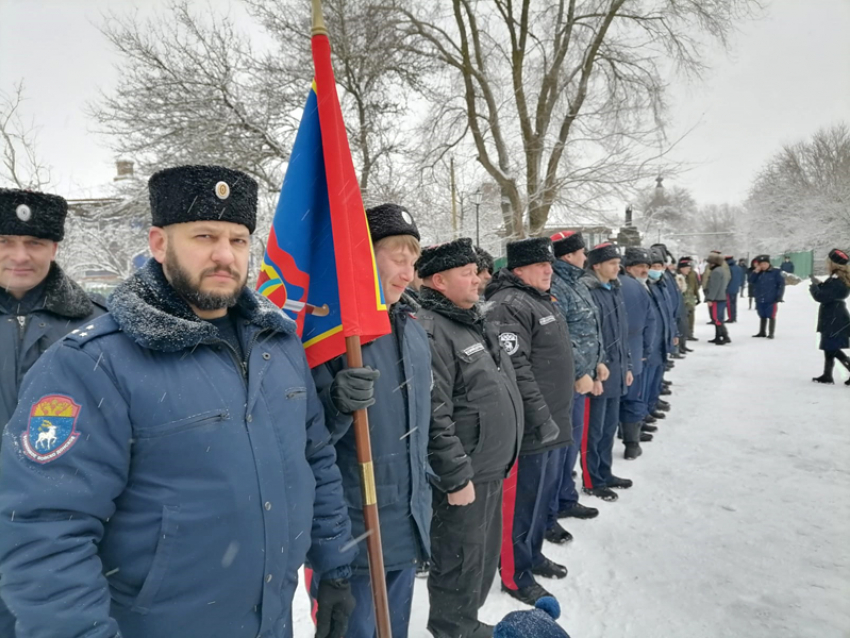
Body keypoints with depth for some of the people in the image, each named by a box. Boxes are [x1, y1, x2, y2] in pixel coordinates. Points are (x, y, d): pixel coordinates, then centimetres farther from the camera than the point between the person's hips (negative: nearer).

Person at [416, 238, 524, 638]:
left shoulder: (475, 322, 11)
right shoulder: (431, 332, -21)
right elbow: (434, 418, -25)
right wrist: (456, 477, -21)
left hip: (491, 469, 10)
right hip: (464, 476, -10)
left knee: (485, 553, 23)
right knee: (461, 560, 9)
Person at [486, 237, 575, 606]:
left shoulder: (539, 299, 15)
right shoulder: (509, 306, -19)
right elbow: (515, 370, -26)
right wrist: (541, 417, -23)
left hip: (551, 421, 10)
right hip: (530, 427, -10)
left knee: (544, 492, 22)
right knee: (521, 500, 3)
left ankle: (532, 554, 40)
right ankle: (515, 575, 19)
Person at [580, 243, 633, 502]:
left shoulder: (615, 290, 12)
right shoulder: (588, 293, -16)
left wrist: (626, 365, 17)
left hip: (616, 371, 9)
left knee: (610, 427, 17)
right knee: (594, 429, 3)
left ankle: (604, 473, 31)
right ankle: (591, 481, 15)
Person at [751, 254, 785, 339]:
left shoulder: (776, 272, -5)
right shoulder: (759, 273, 11)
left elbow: (781, 284, -7)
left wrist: (779, 297, -12)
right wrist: (756, 272, -3)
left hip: (771, 300, -5)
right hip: (760, 300, 5)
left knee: (771, 316, 1)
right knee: (762, 316, 15)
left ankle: (771, 333, 9)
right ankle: (762, 332, 25)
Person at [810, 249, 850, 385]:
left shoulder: (836, 282, -21)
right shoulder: (839, 280, 11)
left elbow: (820, 296, -25)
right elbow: (828, 293, 21)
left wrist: (814, 286, -8)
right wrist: (819, 285, 6)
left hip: (835, 321, -11)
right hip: (833, 320, 11)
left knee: (833, 350, -8)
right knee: (828, 349, 15)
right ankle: (827, 375, 22)